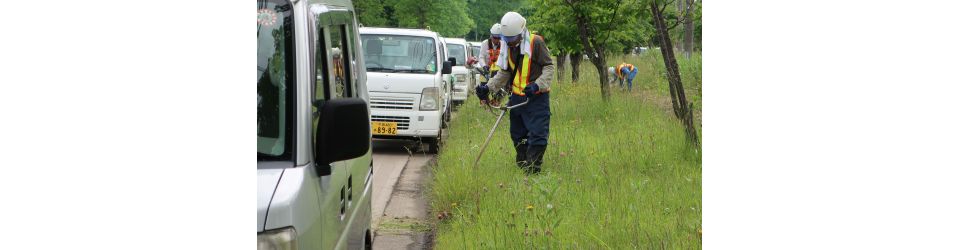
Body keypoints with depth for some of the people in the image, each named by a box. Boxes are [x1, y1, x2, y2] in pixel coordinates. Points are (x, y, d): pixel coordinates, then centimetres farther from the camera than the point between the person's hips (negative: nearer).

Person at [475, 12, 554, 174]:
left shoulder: (536, 42, -13)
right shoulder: (507, 46, 8)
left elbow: (549, 68, -11)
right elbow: (504, 73, 15)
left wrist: (537, 85, -25)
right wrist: (488, 88, 2)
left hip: (537, 98, -7)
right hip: (517, 97, 7)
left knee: (537, 135, -10)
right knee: (517, 135, 13)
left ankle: (532, 170, -8)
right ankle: (521, 166, 24)